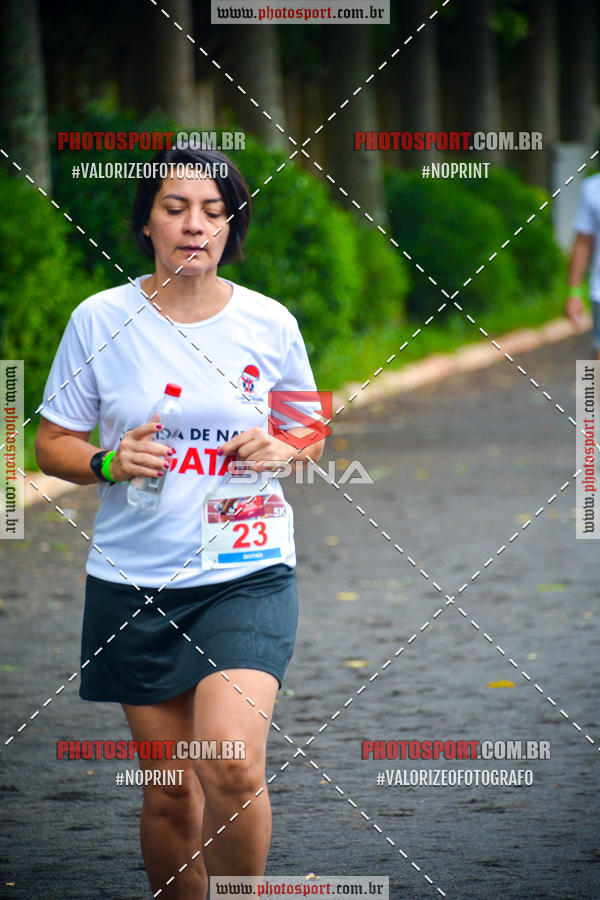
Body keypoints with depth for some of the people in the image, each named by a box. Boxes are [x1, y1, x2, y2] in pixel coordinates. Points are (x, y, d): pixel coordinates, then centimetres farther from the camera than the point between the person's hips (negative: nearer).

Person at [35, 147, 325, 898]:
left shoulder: (269, 324, 1)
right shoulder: (100, 320, -2)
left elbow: (310, 433, 15)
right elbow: (51, 443, 5)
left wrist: (282, 450, -7)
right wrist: (108, 463, -15)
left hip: (246, 574, -1)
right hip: (133, 580, 1)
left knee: (232, 766, -19)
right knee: (170, 791, 6)